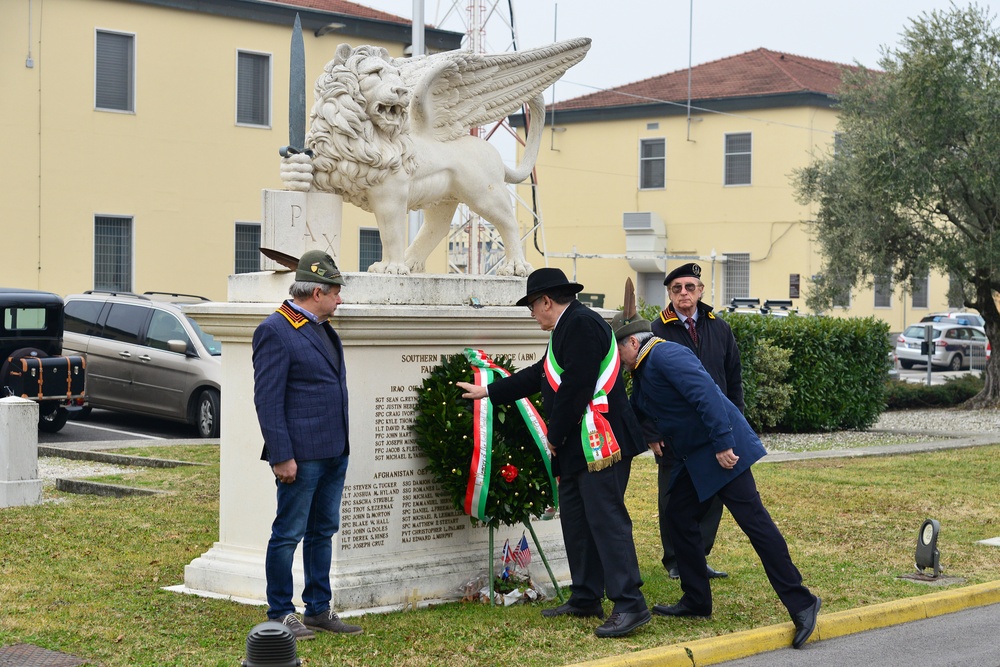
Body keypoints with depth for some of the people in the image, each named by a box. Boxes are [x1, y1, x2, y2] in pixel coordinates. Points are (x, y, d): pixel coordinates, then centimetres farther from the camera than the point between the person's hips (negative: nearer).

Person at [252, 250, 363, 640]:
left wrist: (342, 445, 18)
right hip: (302, 455, -9)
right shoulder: (275, 331, -12)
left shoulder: (322, 328, 15)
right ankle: (280, 615, 9)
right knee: (289, 534, 0)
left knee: (323, 531, 14)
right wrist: (281, 456, -18)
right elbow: (267, 399, -15)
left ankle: (319, 610, 23)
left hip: (334, 452, 9)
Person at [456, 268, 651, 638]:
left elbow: (575, 387, -20)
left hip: (599, 442, -11)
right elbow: (537, 377, 28)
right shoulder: (567, 329, 19)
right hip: (577, 448, 11)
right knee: (575, 520, 13)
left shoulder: (582, 324, -13)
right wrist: (488, 393, 36)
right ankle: (585, 599, 20)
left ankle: (630, 605, -14)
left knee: (605, 518, -13)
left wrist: (555, 436, -11)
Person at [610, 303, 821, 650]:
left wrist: (722, 442, -28)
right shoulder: (642, 370, 16)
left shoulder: (664, 355, -16)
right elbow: (637, 413, 32)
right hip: (694, 458, 11)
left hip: (722, 451, -11)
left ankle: (801, 603, -10)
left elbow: (706, 392, -27)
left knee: (753, 520, -11)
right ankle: (696, 601, 20)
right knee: (679, 518, 11)